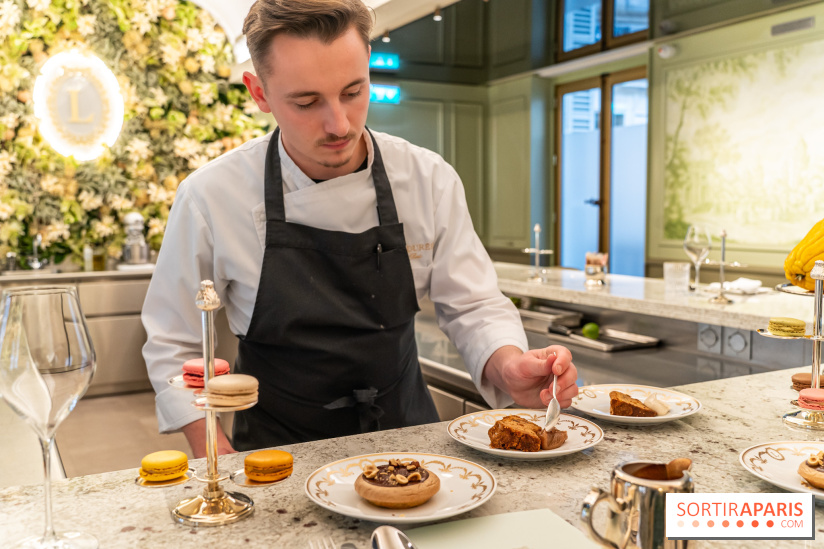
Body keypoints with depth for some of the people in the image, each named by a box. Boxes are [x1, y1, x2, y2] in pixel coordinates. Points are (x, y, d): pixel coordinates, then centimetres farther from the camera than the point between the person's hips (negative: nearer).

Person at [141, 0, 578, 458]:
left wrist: (507, 367, -25)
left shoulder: (429, 180, -8)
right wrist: (219, 464, -14)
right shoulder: (209, 197, -13)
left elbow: (472, 306, -4)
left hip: (403, 432, 3)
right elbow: (174, 348, -3)